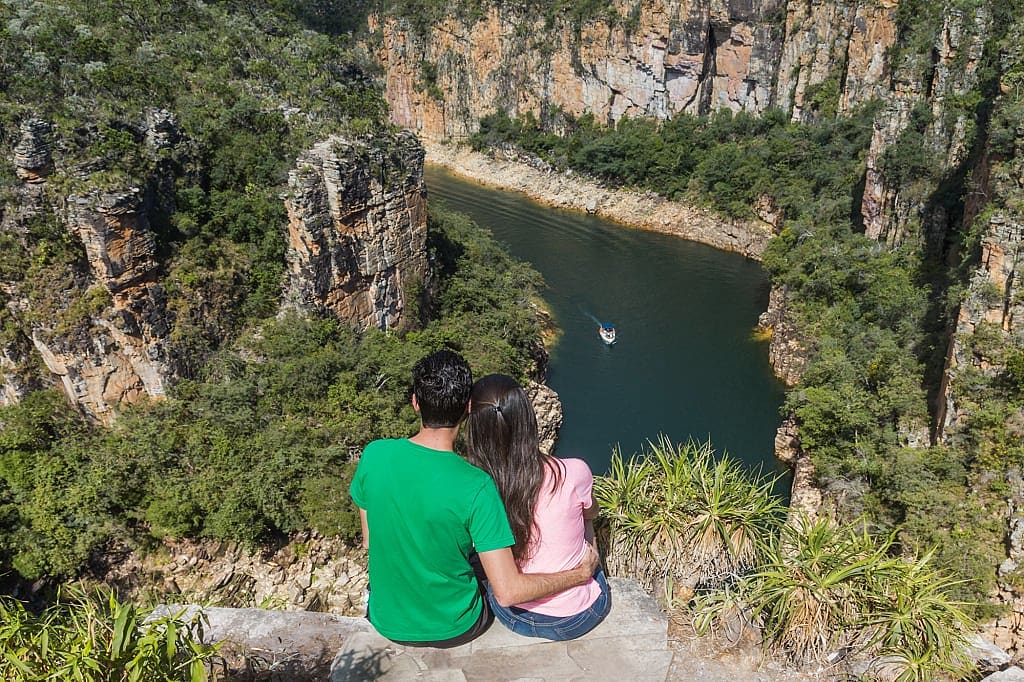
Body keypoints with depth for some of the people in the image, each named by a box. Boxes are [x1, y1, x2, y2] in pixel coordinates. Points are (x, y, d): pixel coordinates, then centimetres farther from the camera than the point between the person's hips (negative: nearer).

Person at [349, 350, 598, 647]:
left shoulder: (373, 455, -19)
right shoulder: (476, 487, -30)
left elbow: (369, 540, -3)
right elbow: (508, 592, -29)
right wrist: (581, 574, -14)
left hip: (387, 622, 3)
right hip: (454, 629, -3)